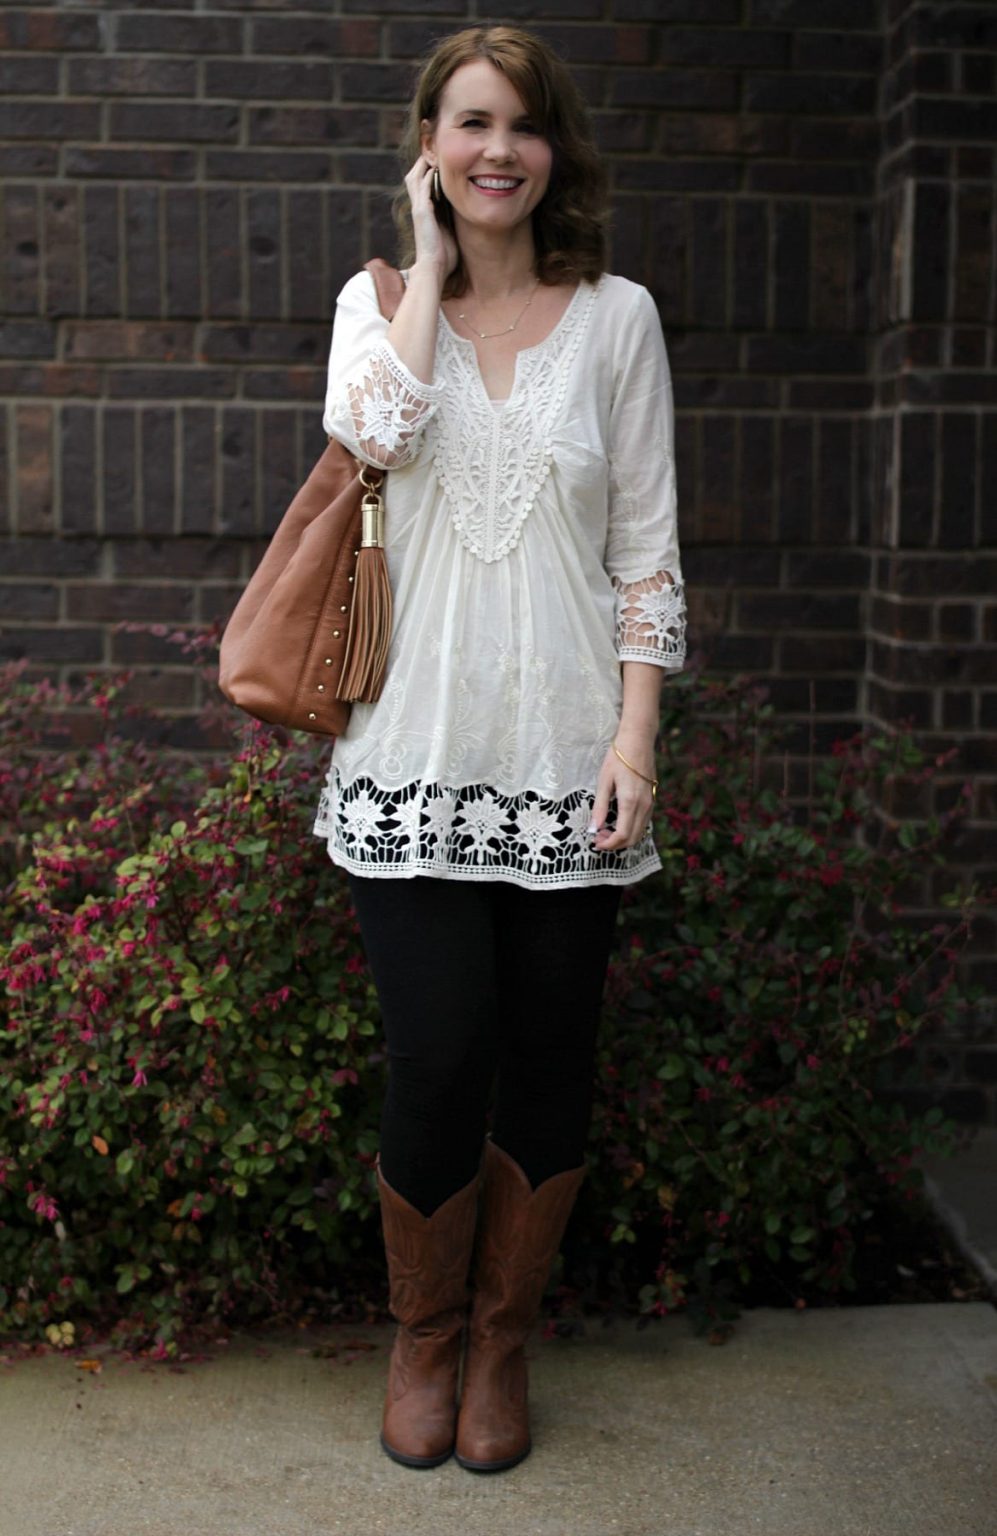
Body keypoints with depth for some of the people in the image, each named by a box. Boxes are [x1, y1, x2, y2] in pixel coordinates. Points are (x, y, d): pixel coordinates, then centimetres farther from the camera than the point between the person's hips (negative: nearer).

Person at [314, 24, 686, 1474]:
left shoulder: (617, 316, 6)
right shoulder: (379, 300, 8)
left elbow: (647, 540, 3)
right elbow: (378, 432, -16)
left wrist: (637, 733, -5)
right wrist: (430, 264, -4)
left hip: (565, 749, 1)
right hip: (417, 750, 0)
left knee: (547, 1066, 6)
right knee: (438, 1060, -4)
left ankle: (502, 1339, 28)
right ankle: (422, 1336, 23)